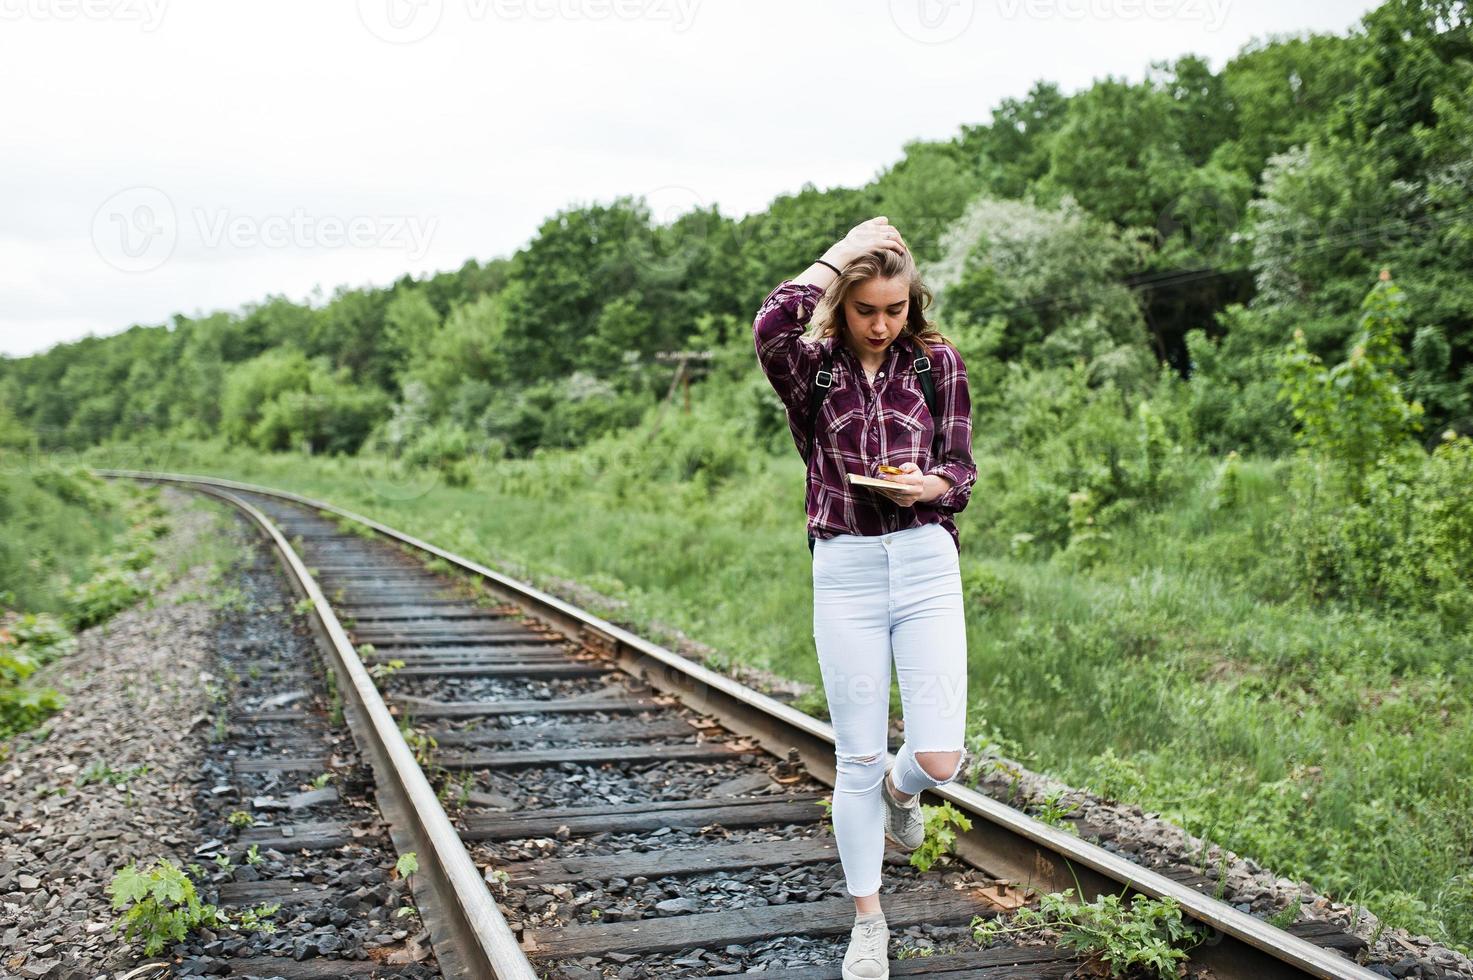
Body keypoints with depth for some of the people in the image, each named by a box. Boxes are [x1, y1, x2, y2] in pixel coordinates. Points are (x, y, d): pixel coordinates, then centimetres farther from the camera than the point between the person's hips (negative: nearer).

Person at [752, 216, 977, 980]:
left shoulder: (938, 363, 6)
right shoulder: (812, 369, 2)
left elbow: (962, 472, 7)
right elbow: (771, 325, -22)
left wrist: (927, 484, -16)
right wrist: (840, 255, -12)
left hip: (926, 563, 1)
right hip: (844, 570, -1)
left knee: (939, 759, -5)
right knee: (857, 760, 6)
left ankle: (900, 791, 36)